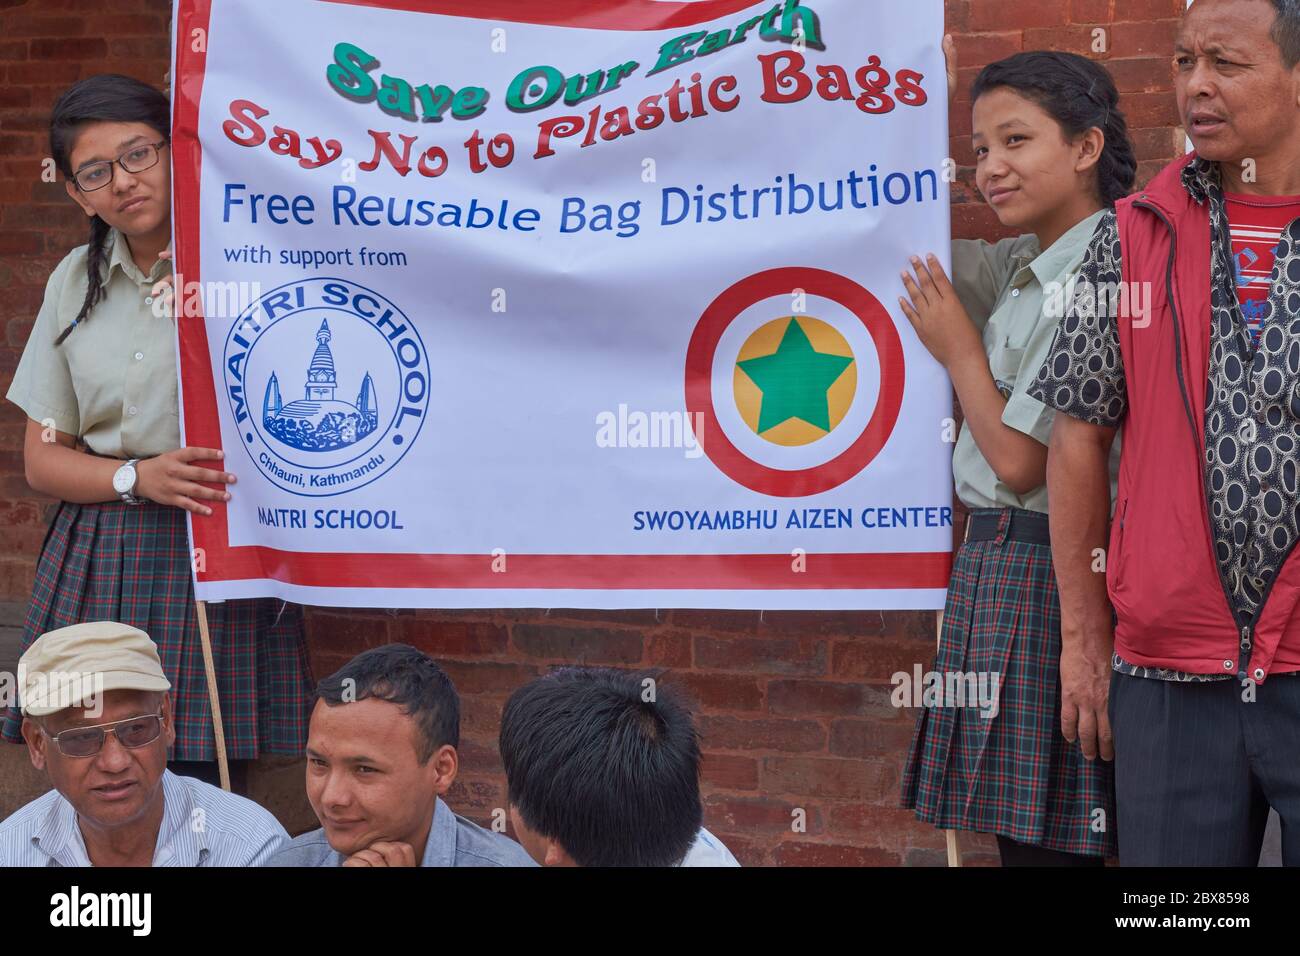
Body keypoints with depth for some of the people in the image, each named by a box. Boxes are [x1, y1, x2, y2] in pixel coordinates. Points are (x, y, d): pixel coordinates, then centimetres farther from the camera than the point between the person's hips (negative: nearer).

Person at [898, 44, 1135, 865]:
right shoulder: (1025, 269, 11)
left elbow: (1020, 460, -17)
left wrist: (958, 349, -2)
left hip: (1048, 569, -9)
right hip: (996, 559, 9)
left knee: (1045, 838, -5)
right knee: (1021, 827, 12)